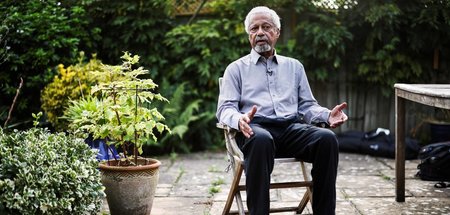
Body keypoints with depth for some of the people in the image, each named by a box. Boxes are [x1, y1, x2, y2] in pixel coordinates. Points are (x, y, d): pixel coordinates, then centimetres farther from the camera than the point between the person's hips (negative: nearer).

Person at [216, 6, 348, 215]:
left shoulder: (294, 66, 25)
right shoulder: (236, 68, 16)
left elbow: (307, 106, 21)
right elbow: (225, 109, 5)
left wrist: (328, 115, -2)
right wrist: (239, 119, -20)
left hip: (291, 128, 3)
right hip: (255, 129, -3)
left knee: (327, 138, -28)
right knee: (261, 140, -40)